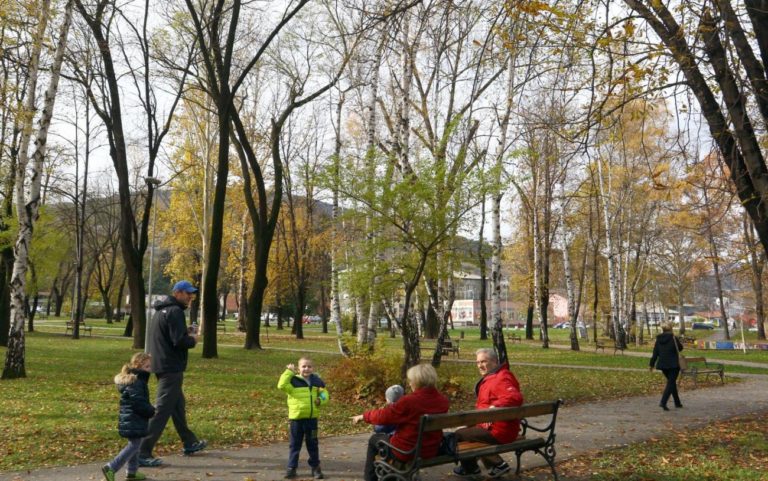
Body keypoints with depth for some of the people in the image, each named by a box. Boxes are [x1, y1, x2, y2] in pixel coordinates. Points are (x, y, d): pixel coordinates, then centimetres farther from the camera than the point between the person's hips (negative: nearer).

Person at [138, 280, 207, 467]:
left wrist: (185, 331, 10)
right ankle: (143, 453, -8)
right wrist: (193, 339, -5)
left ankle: (190, 443, 34)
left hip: (162, 365, 11)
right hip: (171, 367, -11)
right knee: (162, 410, -8)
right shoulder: (175, 311, -17)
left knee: (178, 405, 21)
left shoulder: (161, 310, 14)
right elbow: (179, 341, -23)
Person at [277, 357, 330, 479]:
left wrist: (321, 400, -9)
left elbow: (324, 393, 12)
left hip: (312, 417, 2)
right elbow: (282, 385, -23)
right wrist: (289, 371, -20)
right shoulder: (294, 380, -7)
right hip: (296, 417, -2)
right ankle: (292, 468, 18)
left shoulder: (317, 380, 3)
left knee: (312, 444, 12)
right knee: (295, 444, 8)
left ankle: (315, 467, 23)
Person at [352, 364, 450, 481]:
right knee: (390, 435, 32)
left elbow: (383, 415, -13)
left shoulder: (409, 401, -26)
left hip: (408, 452, -6)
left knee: (374, 438, 22)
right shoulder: (443, 401, -8)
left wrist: (364, 416, 5)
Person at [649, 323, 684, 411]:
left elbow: (655, 353, 3)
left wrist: (652, 364, 8)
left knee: (672, 382, 19)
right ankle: (663, 402, -18)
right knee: (671, 383, -3)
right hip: (673, 365, -5)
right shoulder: (673, 338, -12)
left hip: (662, 365, 5)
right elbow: (680, 348, 2)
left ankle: (677, 402, 27)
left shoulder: (658, 339, 3)